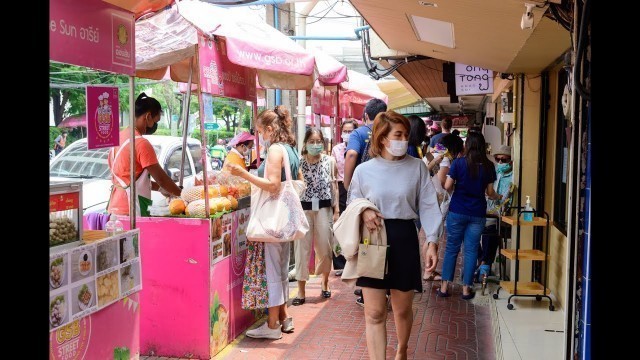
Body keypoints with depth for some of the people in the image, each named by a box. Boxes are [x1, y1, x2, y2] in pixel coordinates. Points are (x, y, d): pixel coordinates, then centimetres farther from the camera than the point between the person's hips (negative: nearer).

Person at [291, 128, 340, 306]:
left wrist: (336, 210, 3)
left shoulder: (330, 161, 2)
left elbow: (334, 186, 5)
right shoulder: (299, 162, 0)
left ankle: (325, 282, 30)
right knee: (302, 248, 2)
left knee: (324, 248, 7)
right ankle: (301, 291, 9)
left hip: (324, 208, 0)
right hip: (303, 208, 0)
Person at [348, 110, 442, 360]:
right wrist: (363, 212, -13)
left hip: (404, 239, 1)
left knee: (402, 308, 16)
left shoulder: (417, 167, -1)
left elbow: (428, 206, 0)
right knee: (374, 313, -2)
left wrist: (432, 241, -9)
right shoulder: (364, 170, 0)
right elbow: (352, 204, 10)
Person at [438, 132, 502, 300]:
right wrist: (498, 197, 25)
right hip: (477, 213, 1)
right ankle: (466, 288, 12)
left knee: (452, 248, 8)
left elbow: (447, 186, -7)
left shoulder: (459, 163, -6)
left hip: (457, 211, -1)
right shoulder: (488, 166, 0)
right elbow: (490, 192, 4)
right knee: (471, 250, 7)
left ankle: (444, 286, 10)